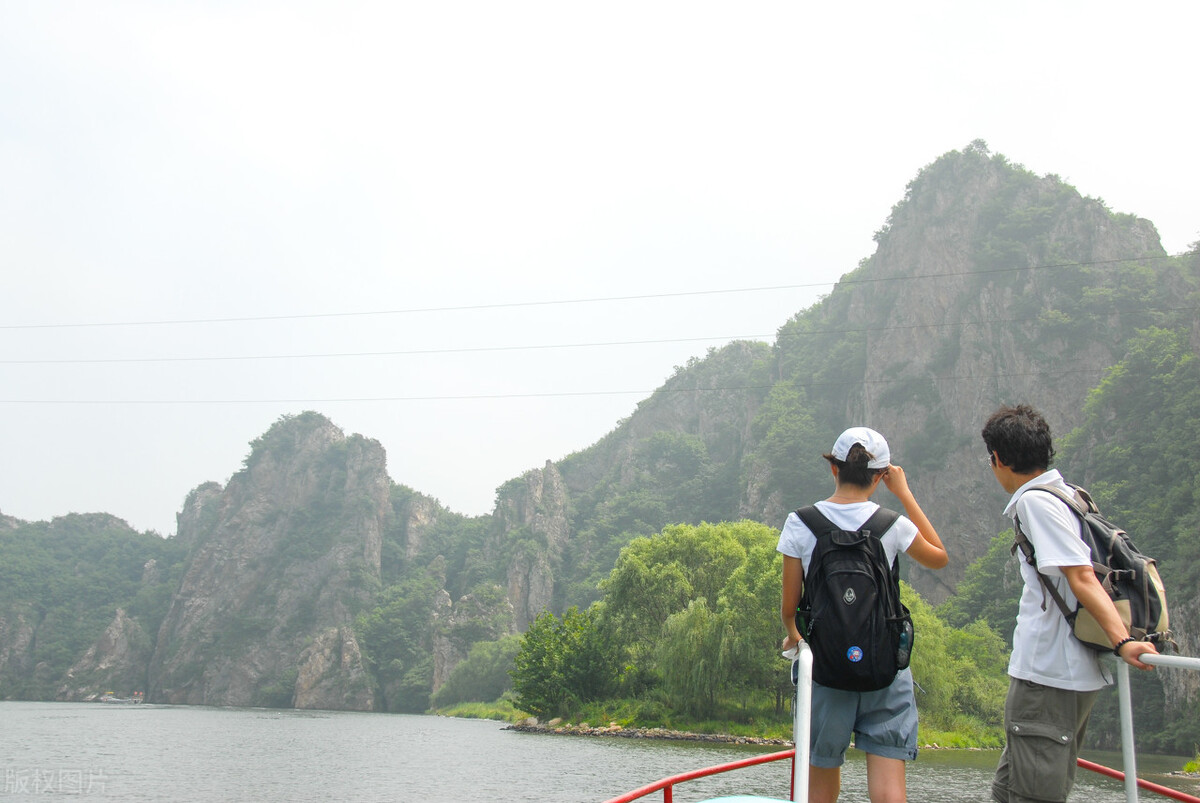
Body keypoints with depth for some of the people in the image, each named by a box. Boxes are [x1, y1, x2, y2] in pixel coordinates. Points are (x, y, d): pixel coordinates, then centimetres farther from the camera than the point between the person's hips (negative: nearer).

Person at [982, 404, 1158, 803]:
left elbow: (1081, 577, -22)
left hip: (1048, 674, -10)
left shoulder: (1035, 501, -14)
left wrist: (1121, 641, -30)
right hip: (1064, 671, 10)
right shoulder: (1065, 494, 14)